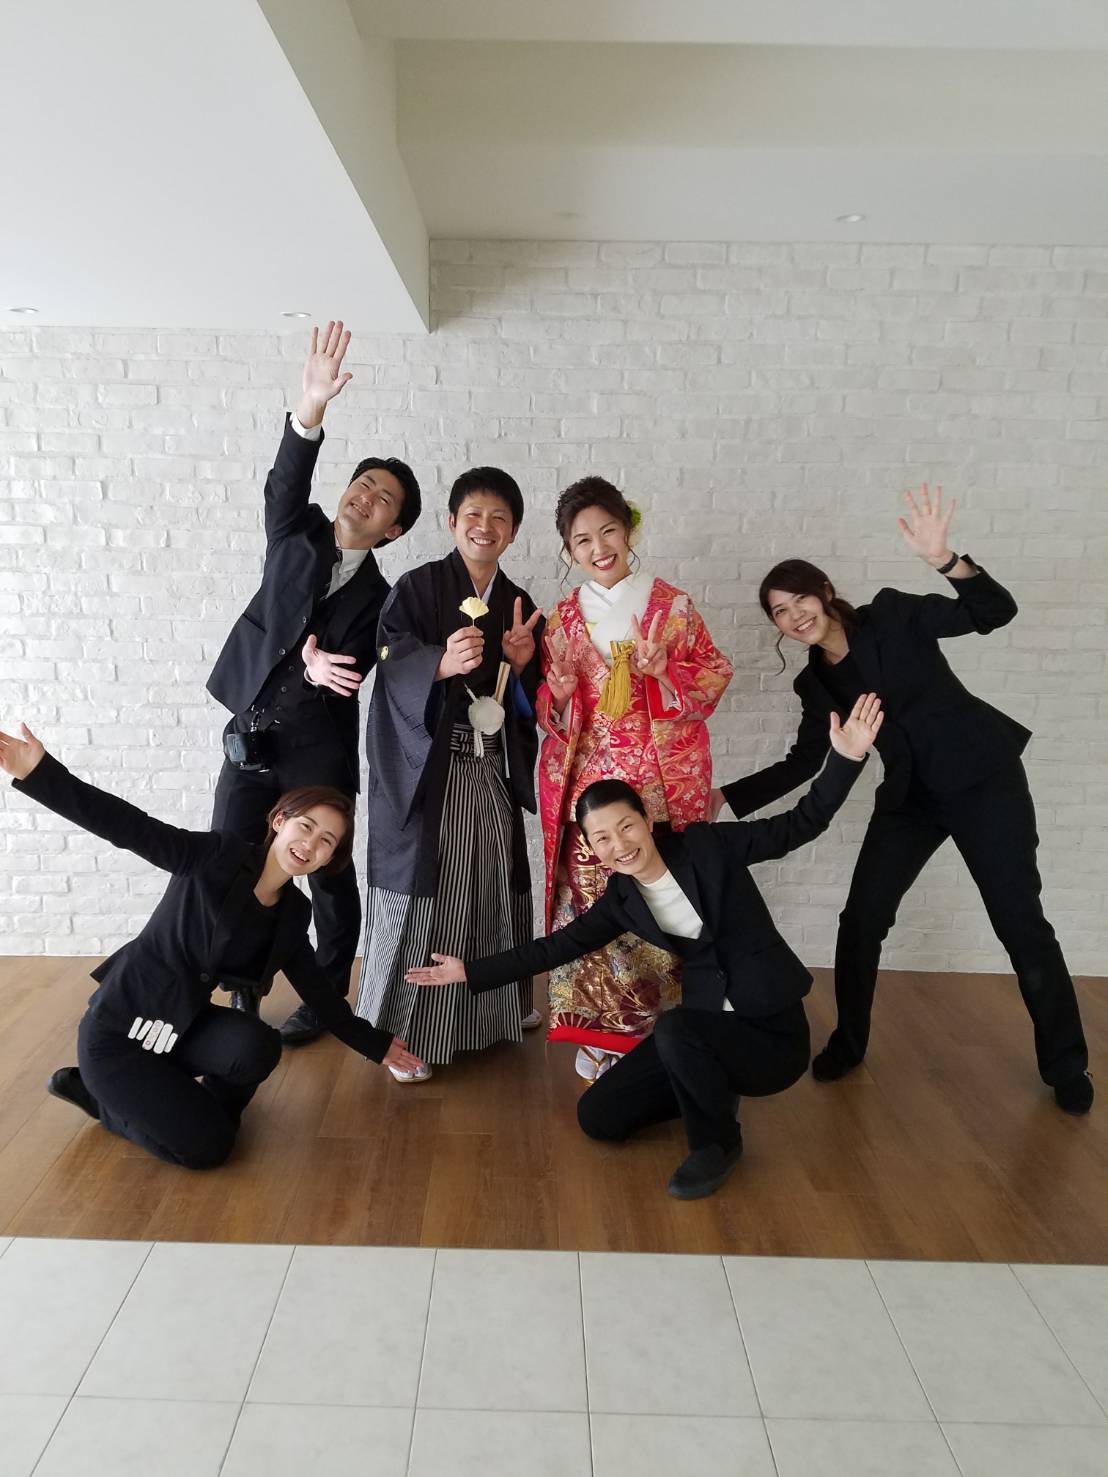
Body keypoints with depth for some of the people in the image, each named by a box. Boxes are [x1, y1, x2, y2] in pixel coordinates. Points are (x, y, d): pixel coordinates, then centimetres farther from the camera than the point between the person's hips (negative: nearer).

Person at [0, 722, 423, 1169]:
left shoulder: (294, 914, -1)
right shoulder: (218, 857, -18)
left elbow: (317, 991, 10)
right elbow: (127, 827, -28)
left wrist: (375, 1045, 14)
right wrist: (39, 773, -41)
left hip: (183, 1027, 5)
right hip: (118, 1031, -5)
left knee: (259, 1048, -25)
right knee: (206, 1147, -12)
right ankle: (104, 1097, 12)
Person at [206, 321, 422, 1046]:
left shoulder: (378, 596, -2)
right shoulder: (298, 533, 5)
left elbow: (349, 670, -13)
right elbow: (286, 482, -16)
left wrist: (318, 666, -35)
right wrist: (312, 409, -32)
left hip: (317, 750, -3)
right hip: (250, 738, 3)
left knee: (329, 877, 3)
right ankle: (245, 999, 25)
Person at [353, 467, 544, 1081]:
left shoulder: (519, 605, 13)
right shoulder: (417, 587, -2)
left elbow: (529, 702, 14)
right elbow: (394, 665, -13)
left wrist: (521, 663, -6)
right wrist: (444, 664, -31)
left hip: (493, 770, 5)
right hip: (426, 765, -5)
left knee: (494, 887, 11)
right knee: (422, 892, -4)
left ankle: (499, 1005, 31)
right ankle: (403, 1031, 9)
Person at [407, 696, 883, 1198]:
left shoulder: (706, 845, -12)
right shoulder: (619, 900, 1)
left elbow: (799, 825, -9)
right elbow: (557, 946, 8)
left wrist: (845, 758, -21)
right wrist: (471, 971, 7)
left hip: (773, 1031, -5)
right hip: (706, 1023, 5)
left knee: (674, 1028, -34)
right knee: (597, 1117, 2)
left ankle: (717, 1142, -5)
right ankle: (713, 1090, 20)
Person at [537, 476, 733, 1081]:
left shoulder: (674, 607, -1)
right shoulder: (564, 619, 6)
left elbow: (715, 676, 3)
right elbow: (549, 713, 10)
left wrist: (663, 673, -14)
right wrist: (562, 690, -11)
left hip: (665, 786, -1)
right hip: (590, 786, 1)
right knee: (593, 904, 1)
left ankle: (658, 1028, 24)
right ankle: (598, 1036, 19)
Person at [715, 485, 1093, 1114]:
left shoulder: (892, 615, -9)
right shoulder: (815, 683, 3)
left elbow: (996, 611, -14)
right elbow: (803, 763, 6)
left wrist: (944, 558, -31)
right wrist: (724, 798, -1)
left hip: (983, 778, -4)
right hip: (911, 798, 4)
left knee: (1021, 922, 1)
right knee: (861, 920, 0)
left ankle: (1066, 1063, 21)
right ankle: (848, 1041, 21)